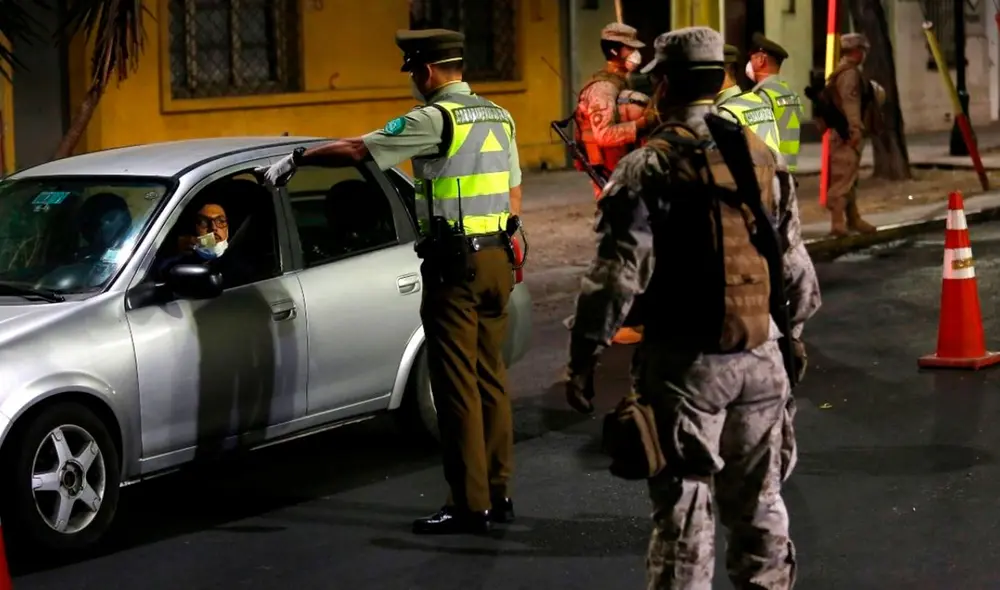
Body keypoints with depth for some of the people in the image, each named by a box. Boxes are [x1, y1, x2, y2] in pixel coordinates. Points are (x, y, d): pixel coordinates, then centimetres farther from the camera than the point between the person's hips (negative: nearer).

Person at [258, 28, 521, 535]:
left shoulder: (434, 120, -12)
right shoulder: (499, 118, 13)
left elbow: (356, 151, -13)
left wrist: (296, 159, -1)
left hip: (454, 264, -8)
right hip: (497, 258, 8)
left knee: (457, 385, -5)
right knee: (490, 378, 12)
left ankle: (469, 504, -4)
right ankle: (497, 493, 16)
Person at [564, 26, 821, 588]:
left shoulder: (649, 167, -11)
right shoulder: (764, 157, 7)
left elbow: (619, 275, -14)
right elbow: (796, 263, 13)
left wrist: (584, 353, -6)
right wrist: (795, 330, 27)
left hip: (686, 362, -5)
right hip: (760, 358, 5)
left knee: (684, 506, 0)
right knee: (759, 500, 16)